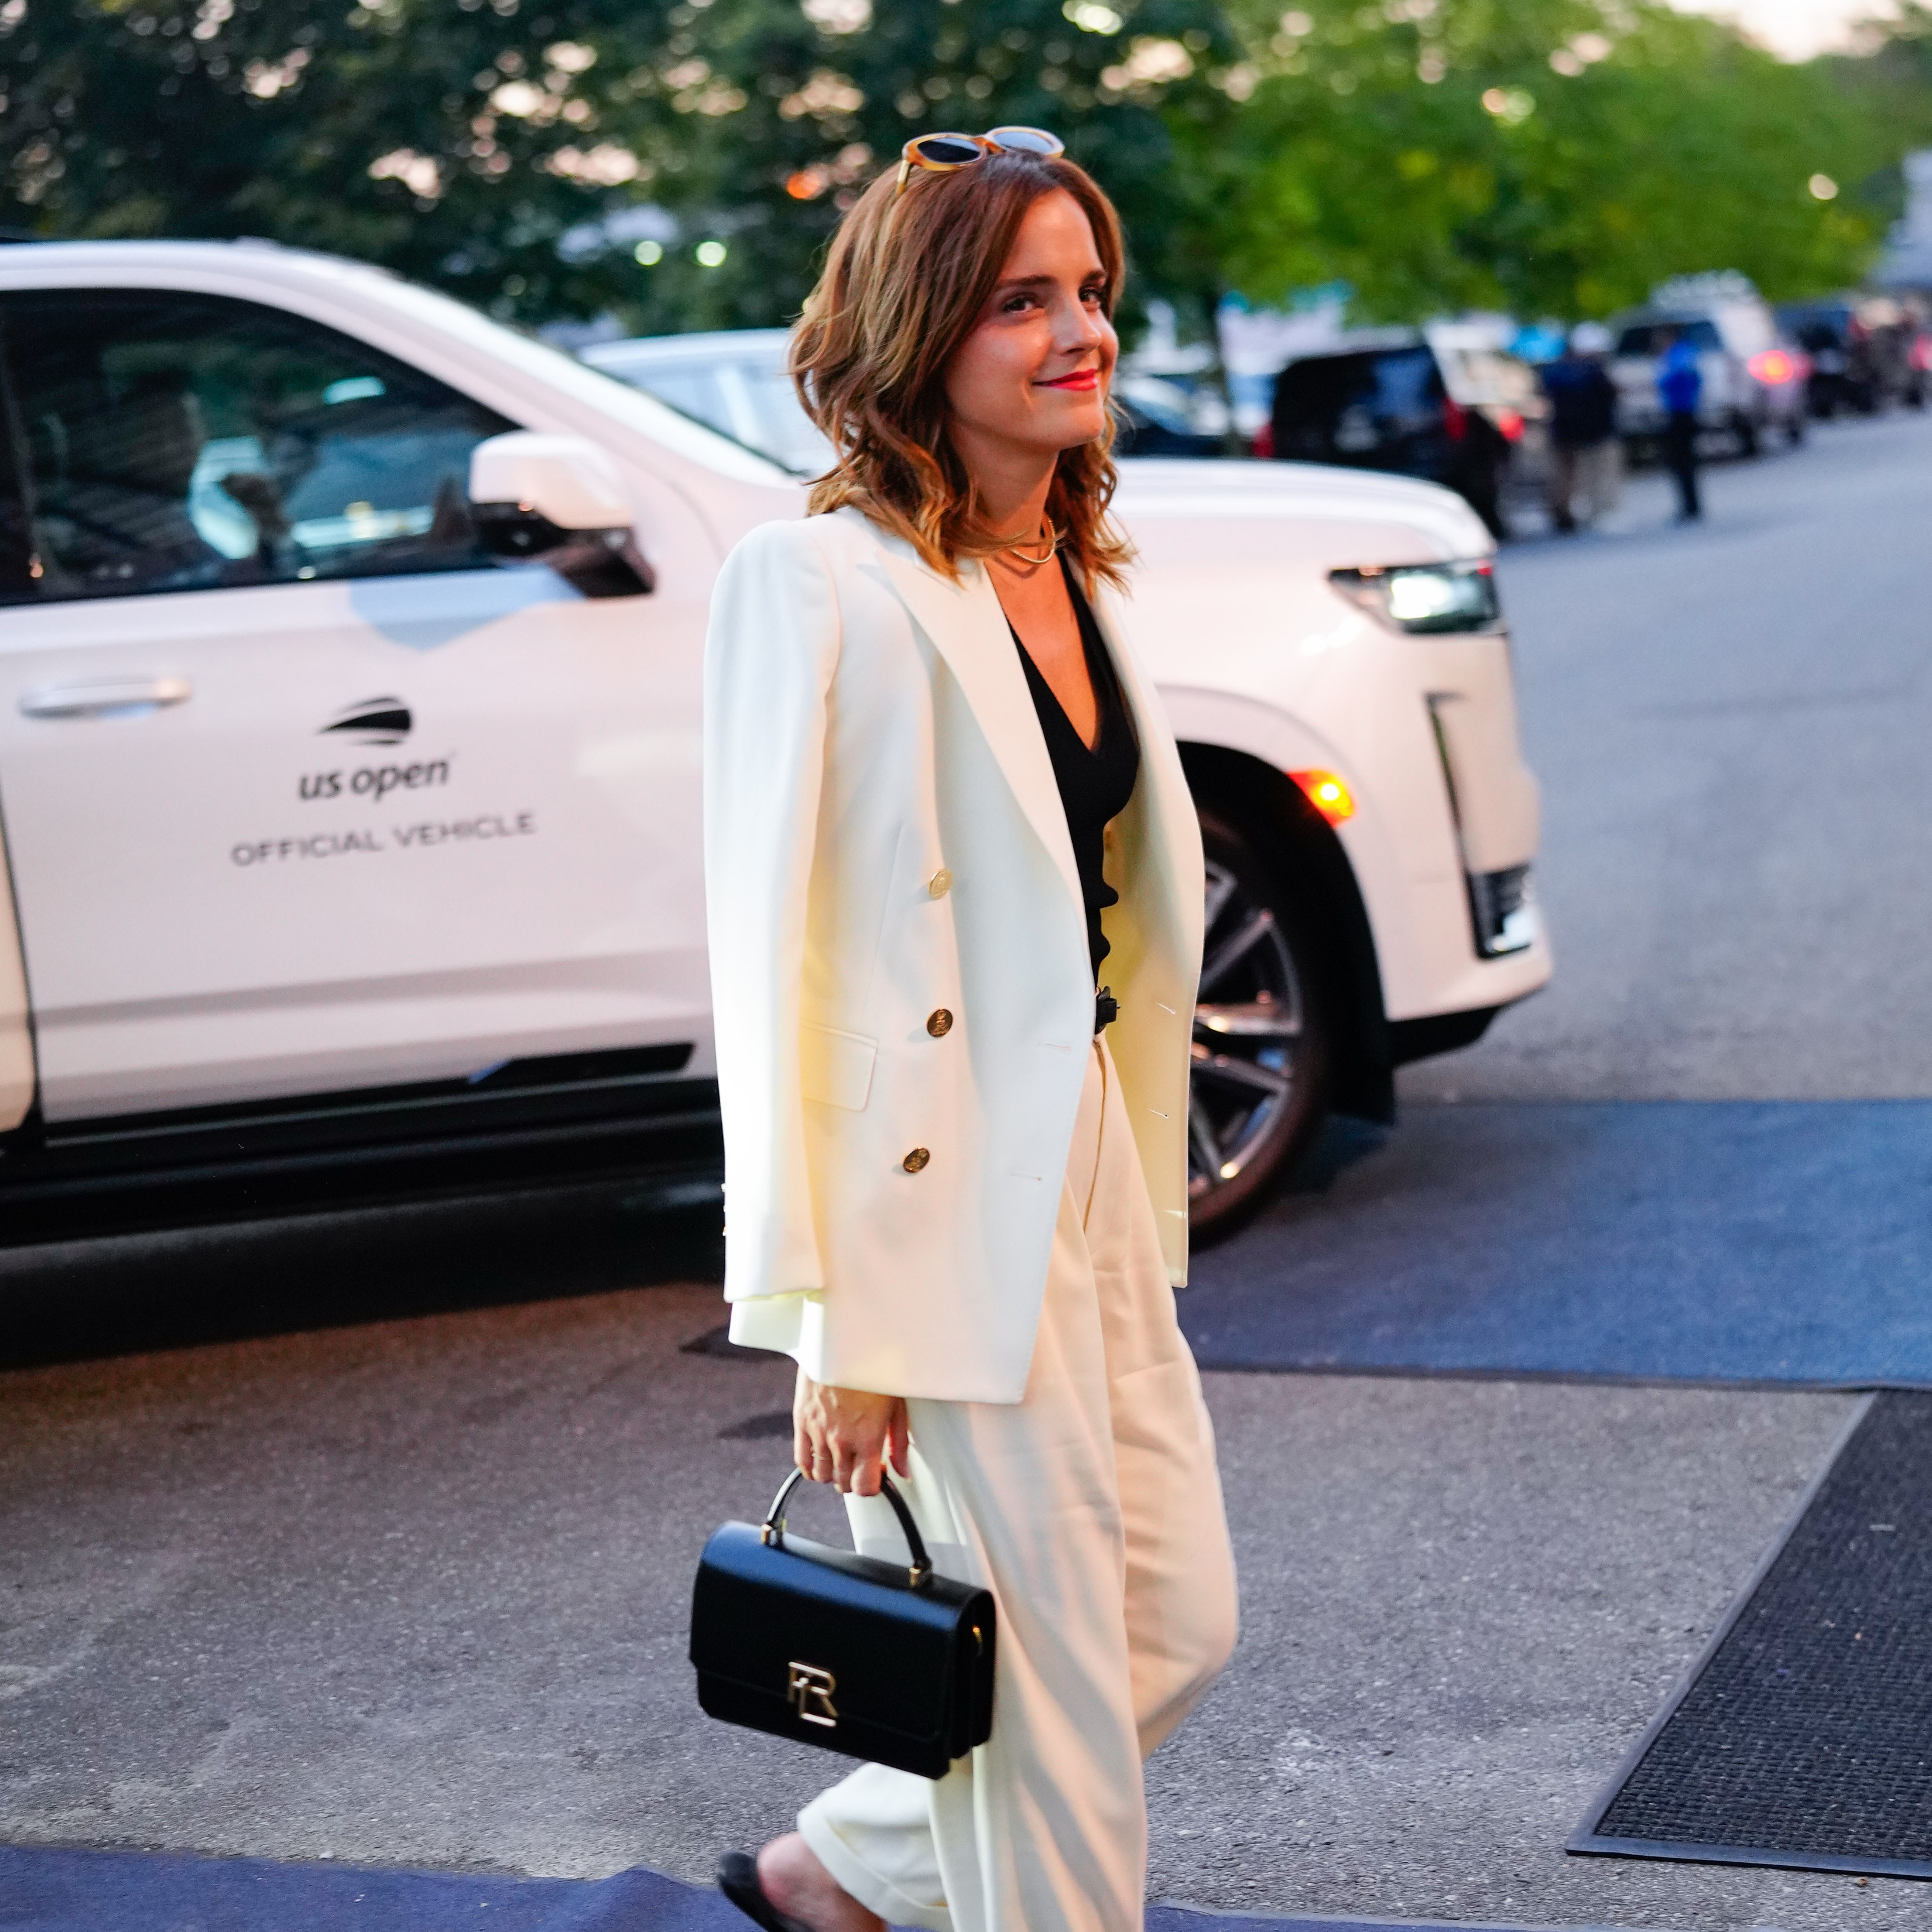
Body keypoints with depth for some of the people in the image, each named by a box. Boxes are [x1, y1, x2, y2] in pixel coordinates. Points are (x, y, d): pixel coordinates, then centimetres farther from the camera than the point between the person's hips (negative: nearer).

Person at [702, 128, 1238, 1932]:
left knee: (1181, 1623, 17)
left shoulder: (1066, 569, 10)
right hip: (943, 1211, -9)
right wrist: (834, 1328, -18)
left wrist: (1132, 1173, 19)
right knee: (1053, 1704, 3)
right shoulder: (826, 585, -16)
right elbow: (776, 966, -18)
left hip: (1088, 1173, 9)